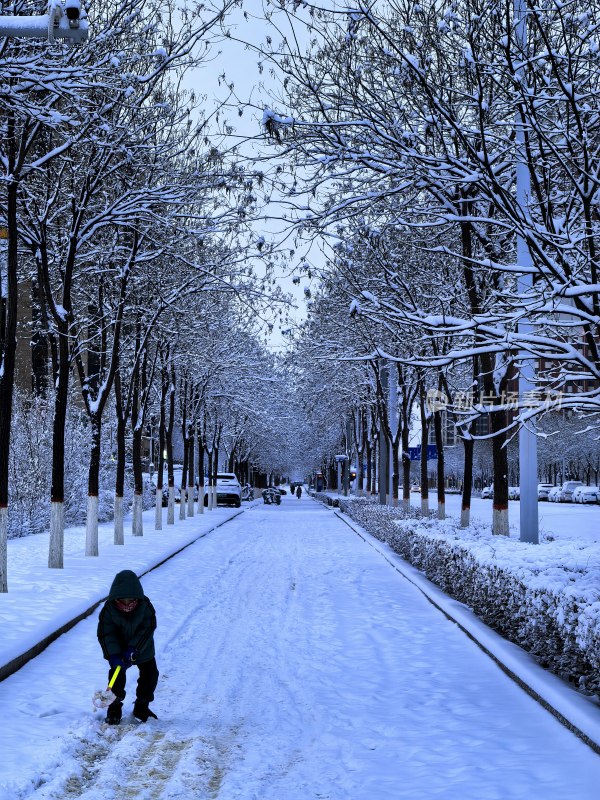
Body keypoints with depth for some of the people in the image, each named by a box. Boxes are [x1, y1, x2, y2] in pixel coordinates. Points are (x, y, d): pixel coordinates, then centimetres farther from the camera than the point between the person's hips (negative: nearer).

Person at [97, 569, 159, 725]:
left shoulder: (145, 606, -22)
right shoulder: (109, 609, -24)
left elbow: (147, 630, -23)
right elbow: (107, 634, -25)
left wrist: (133, 648, -34)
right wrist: (114, 655, -37)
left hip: (143, 649, 1)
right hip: (118, 650, -1)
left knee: (150, 675, 3)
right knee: (117, 677, -8)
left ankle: (142, 706, 20)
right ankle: (114, 708, 10)